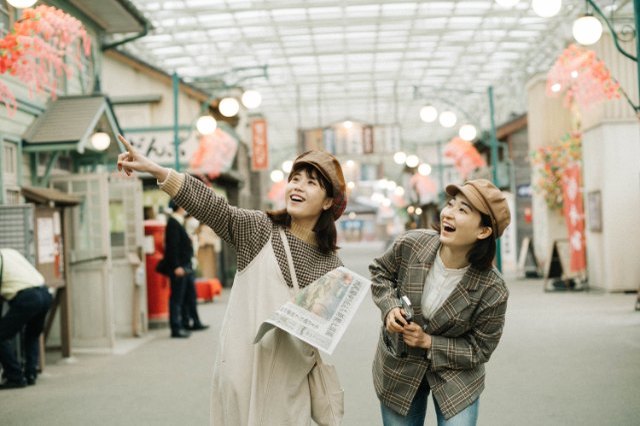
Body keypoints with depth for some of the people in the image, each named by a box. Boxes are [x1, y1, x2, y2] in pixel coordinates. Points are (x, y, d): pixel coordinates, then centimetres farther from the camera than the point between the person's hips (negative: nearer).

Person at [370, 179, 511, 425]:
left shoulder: (492, 291, -25)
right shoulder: (411, 244, -20)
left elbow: (479, 350, -13)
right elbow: (379, 271, 2)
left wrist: (428, 342, -23)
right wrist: (390, 307, -16)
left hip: (456, 375, -2)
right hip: (398, 369, 2)